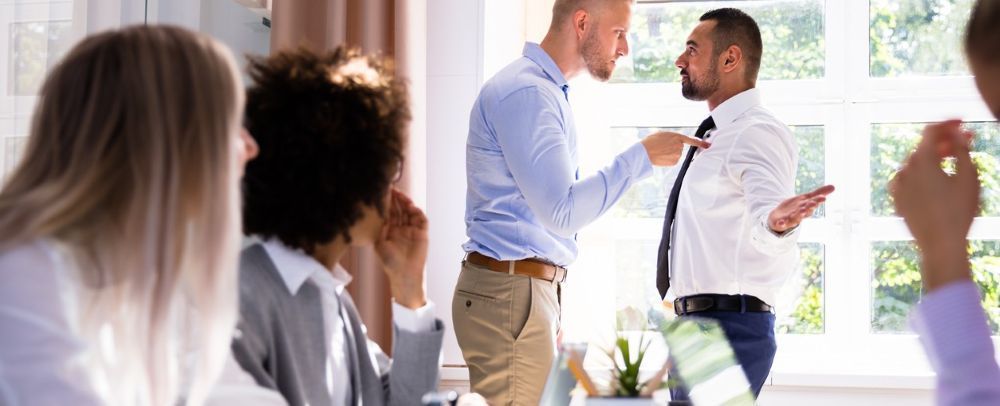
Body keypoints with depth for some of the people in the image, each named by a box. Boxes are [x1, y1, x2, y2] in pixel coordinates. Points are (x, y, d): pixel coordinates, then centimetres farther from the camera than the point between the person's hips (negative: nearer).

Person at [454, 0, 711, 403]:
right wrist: (642, 156, -15)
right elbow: (562, 211, -20)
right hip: (510, 293, -10)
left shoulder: (548, 90, 18)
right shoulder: (525, 92, -15)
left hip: (537, 288, 10)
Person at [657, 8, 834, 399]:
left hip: (729, 327, -10)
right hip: (696, 324, 10)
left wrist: (777, 223, -55)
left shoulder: (757, 133, -13)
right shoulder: (716, 137, 18)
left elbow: (766, 203, -33)